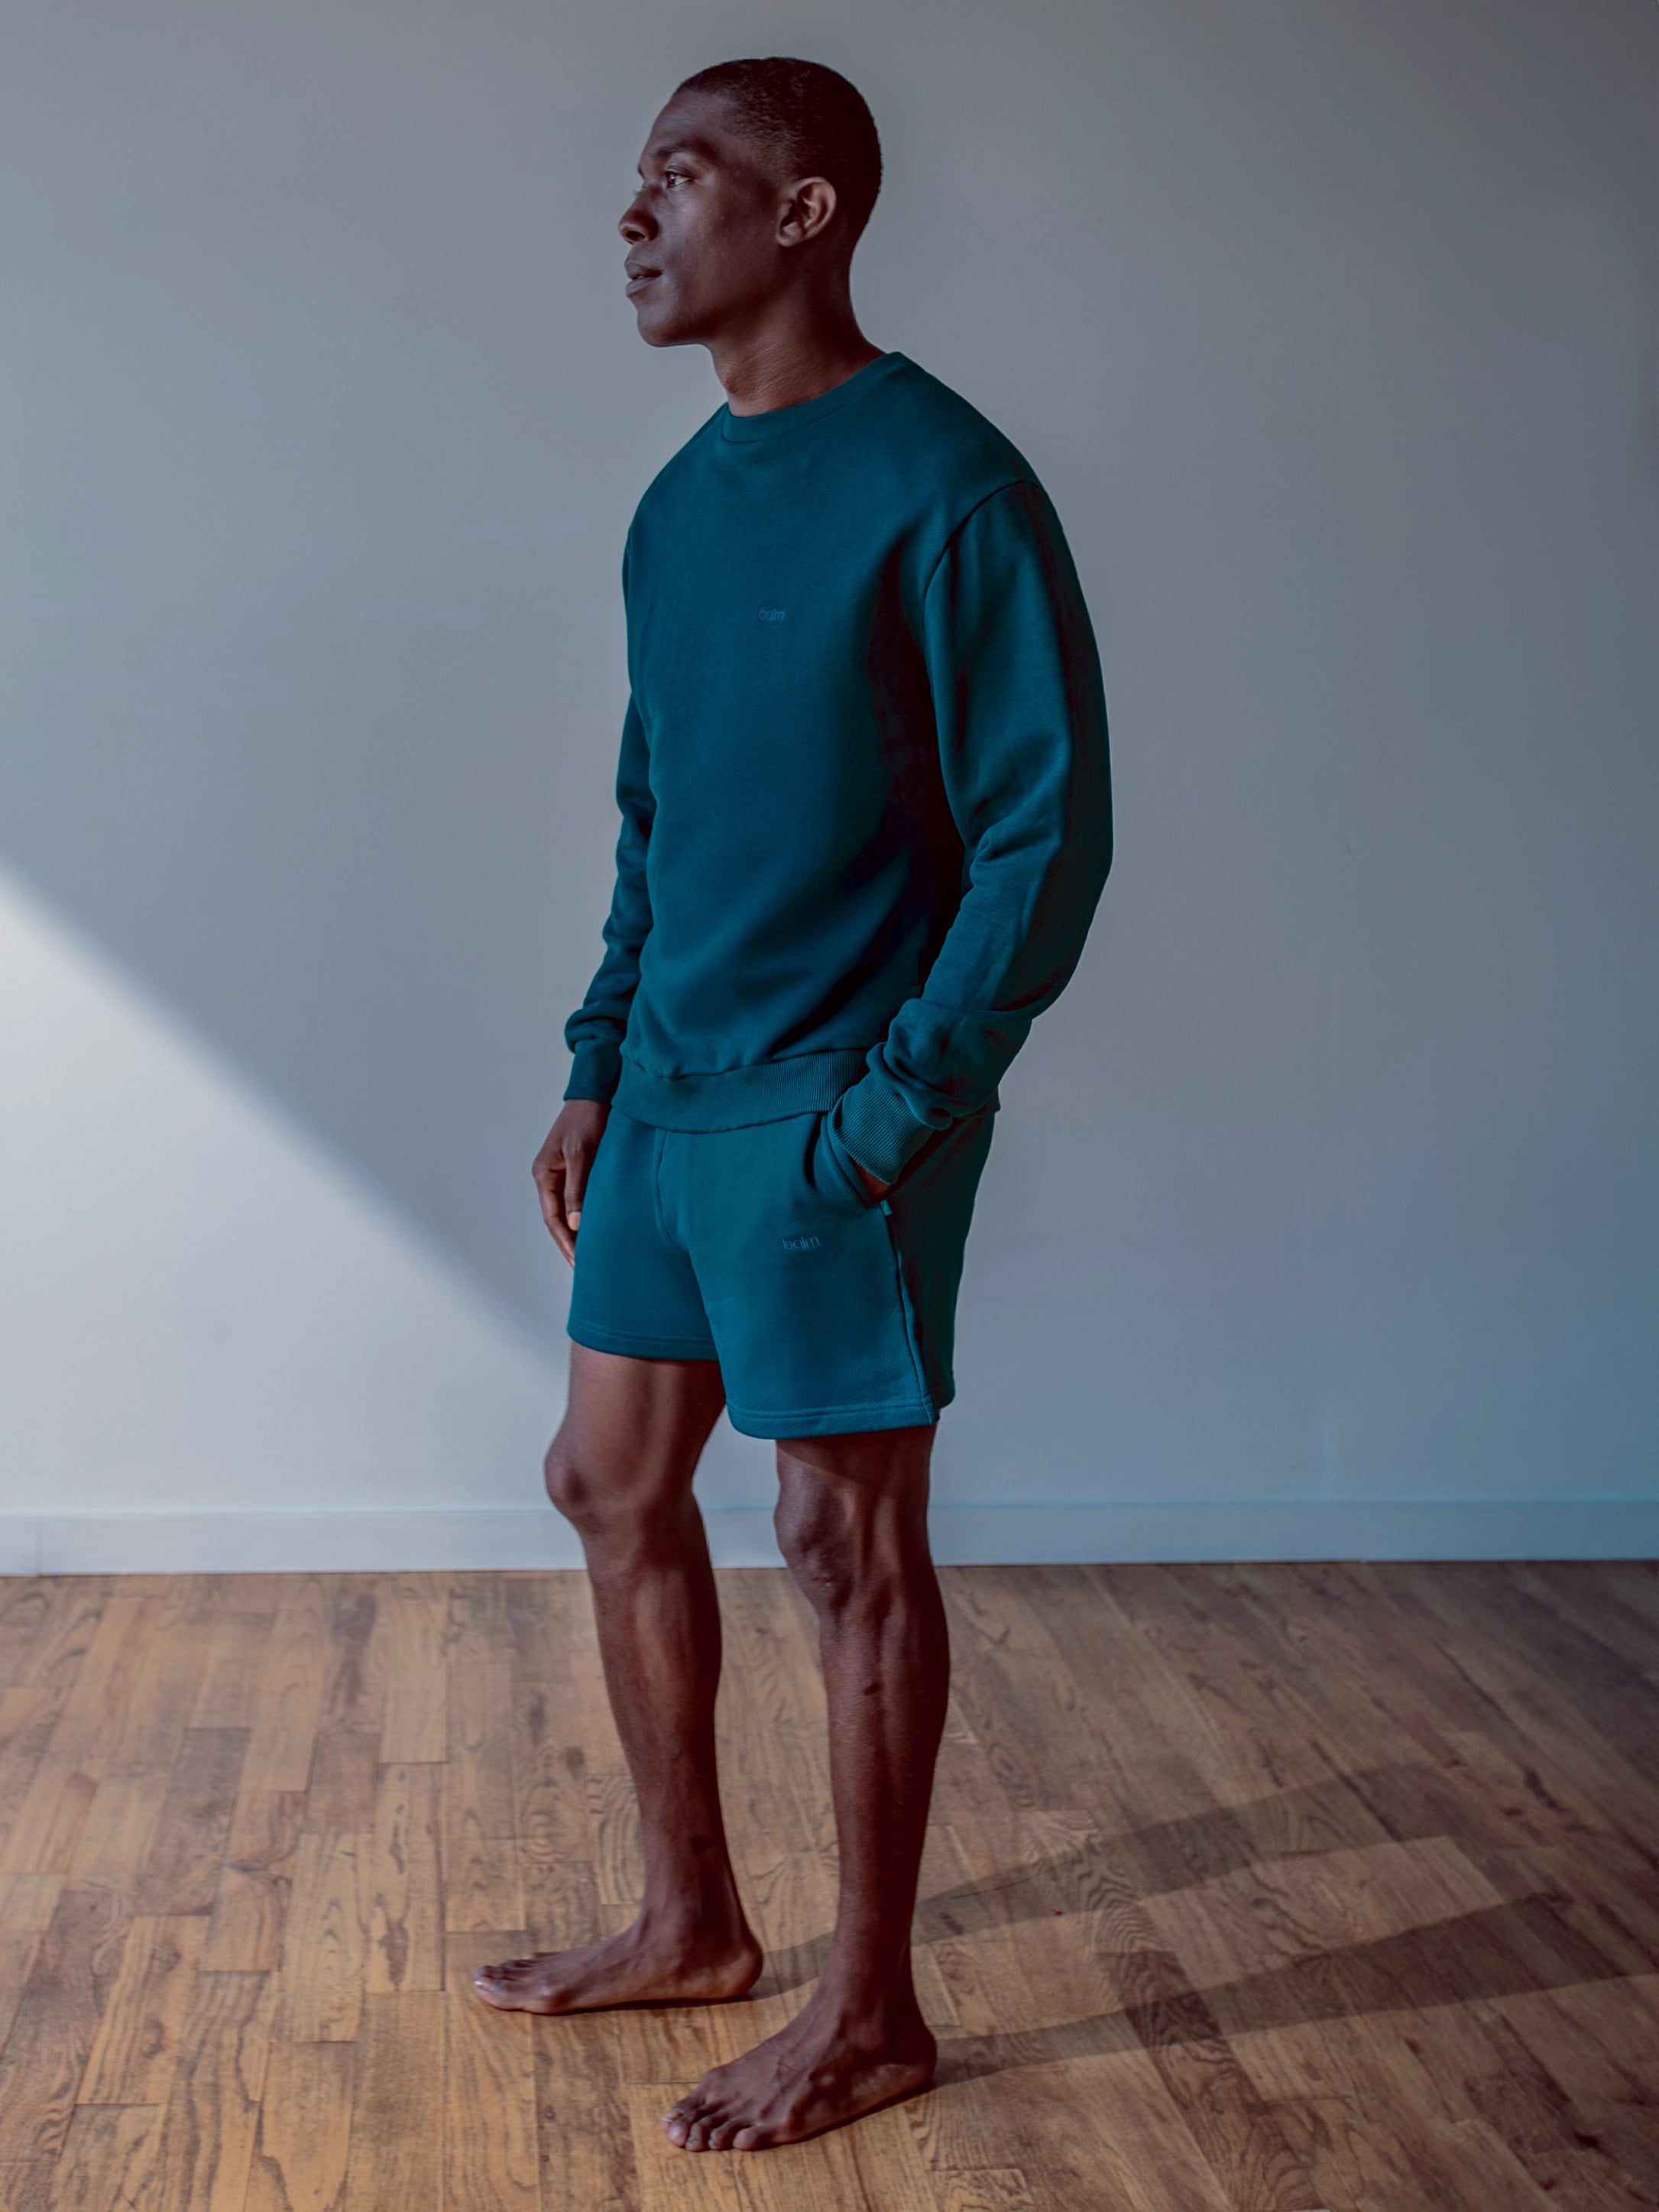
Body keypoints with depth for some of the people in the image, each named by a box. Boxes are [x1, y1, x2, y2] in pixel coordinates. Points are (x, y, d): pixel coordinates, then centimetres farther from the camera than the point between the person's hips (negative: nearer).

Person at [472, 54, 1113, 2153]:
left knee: (849, 1545, 2)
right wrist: (599, 1064, 13)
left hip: (829, 1123, -8)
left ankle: (871, 2011, 18)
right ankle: (692, 1920, 32)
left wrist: (895, 1111, -17)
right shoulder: (678, 505, 11)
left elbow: (1046, 838, -15)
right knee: (609, 1486, 14)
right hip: (665, 1108, 8)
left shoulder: (943, 487, -13)